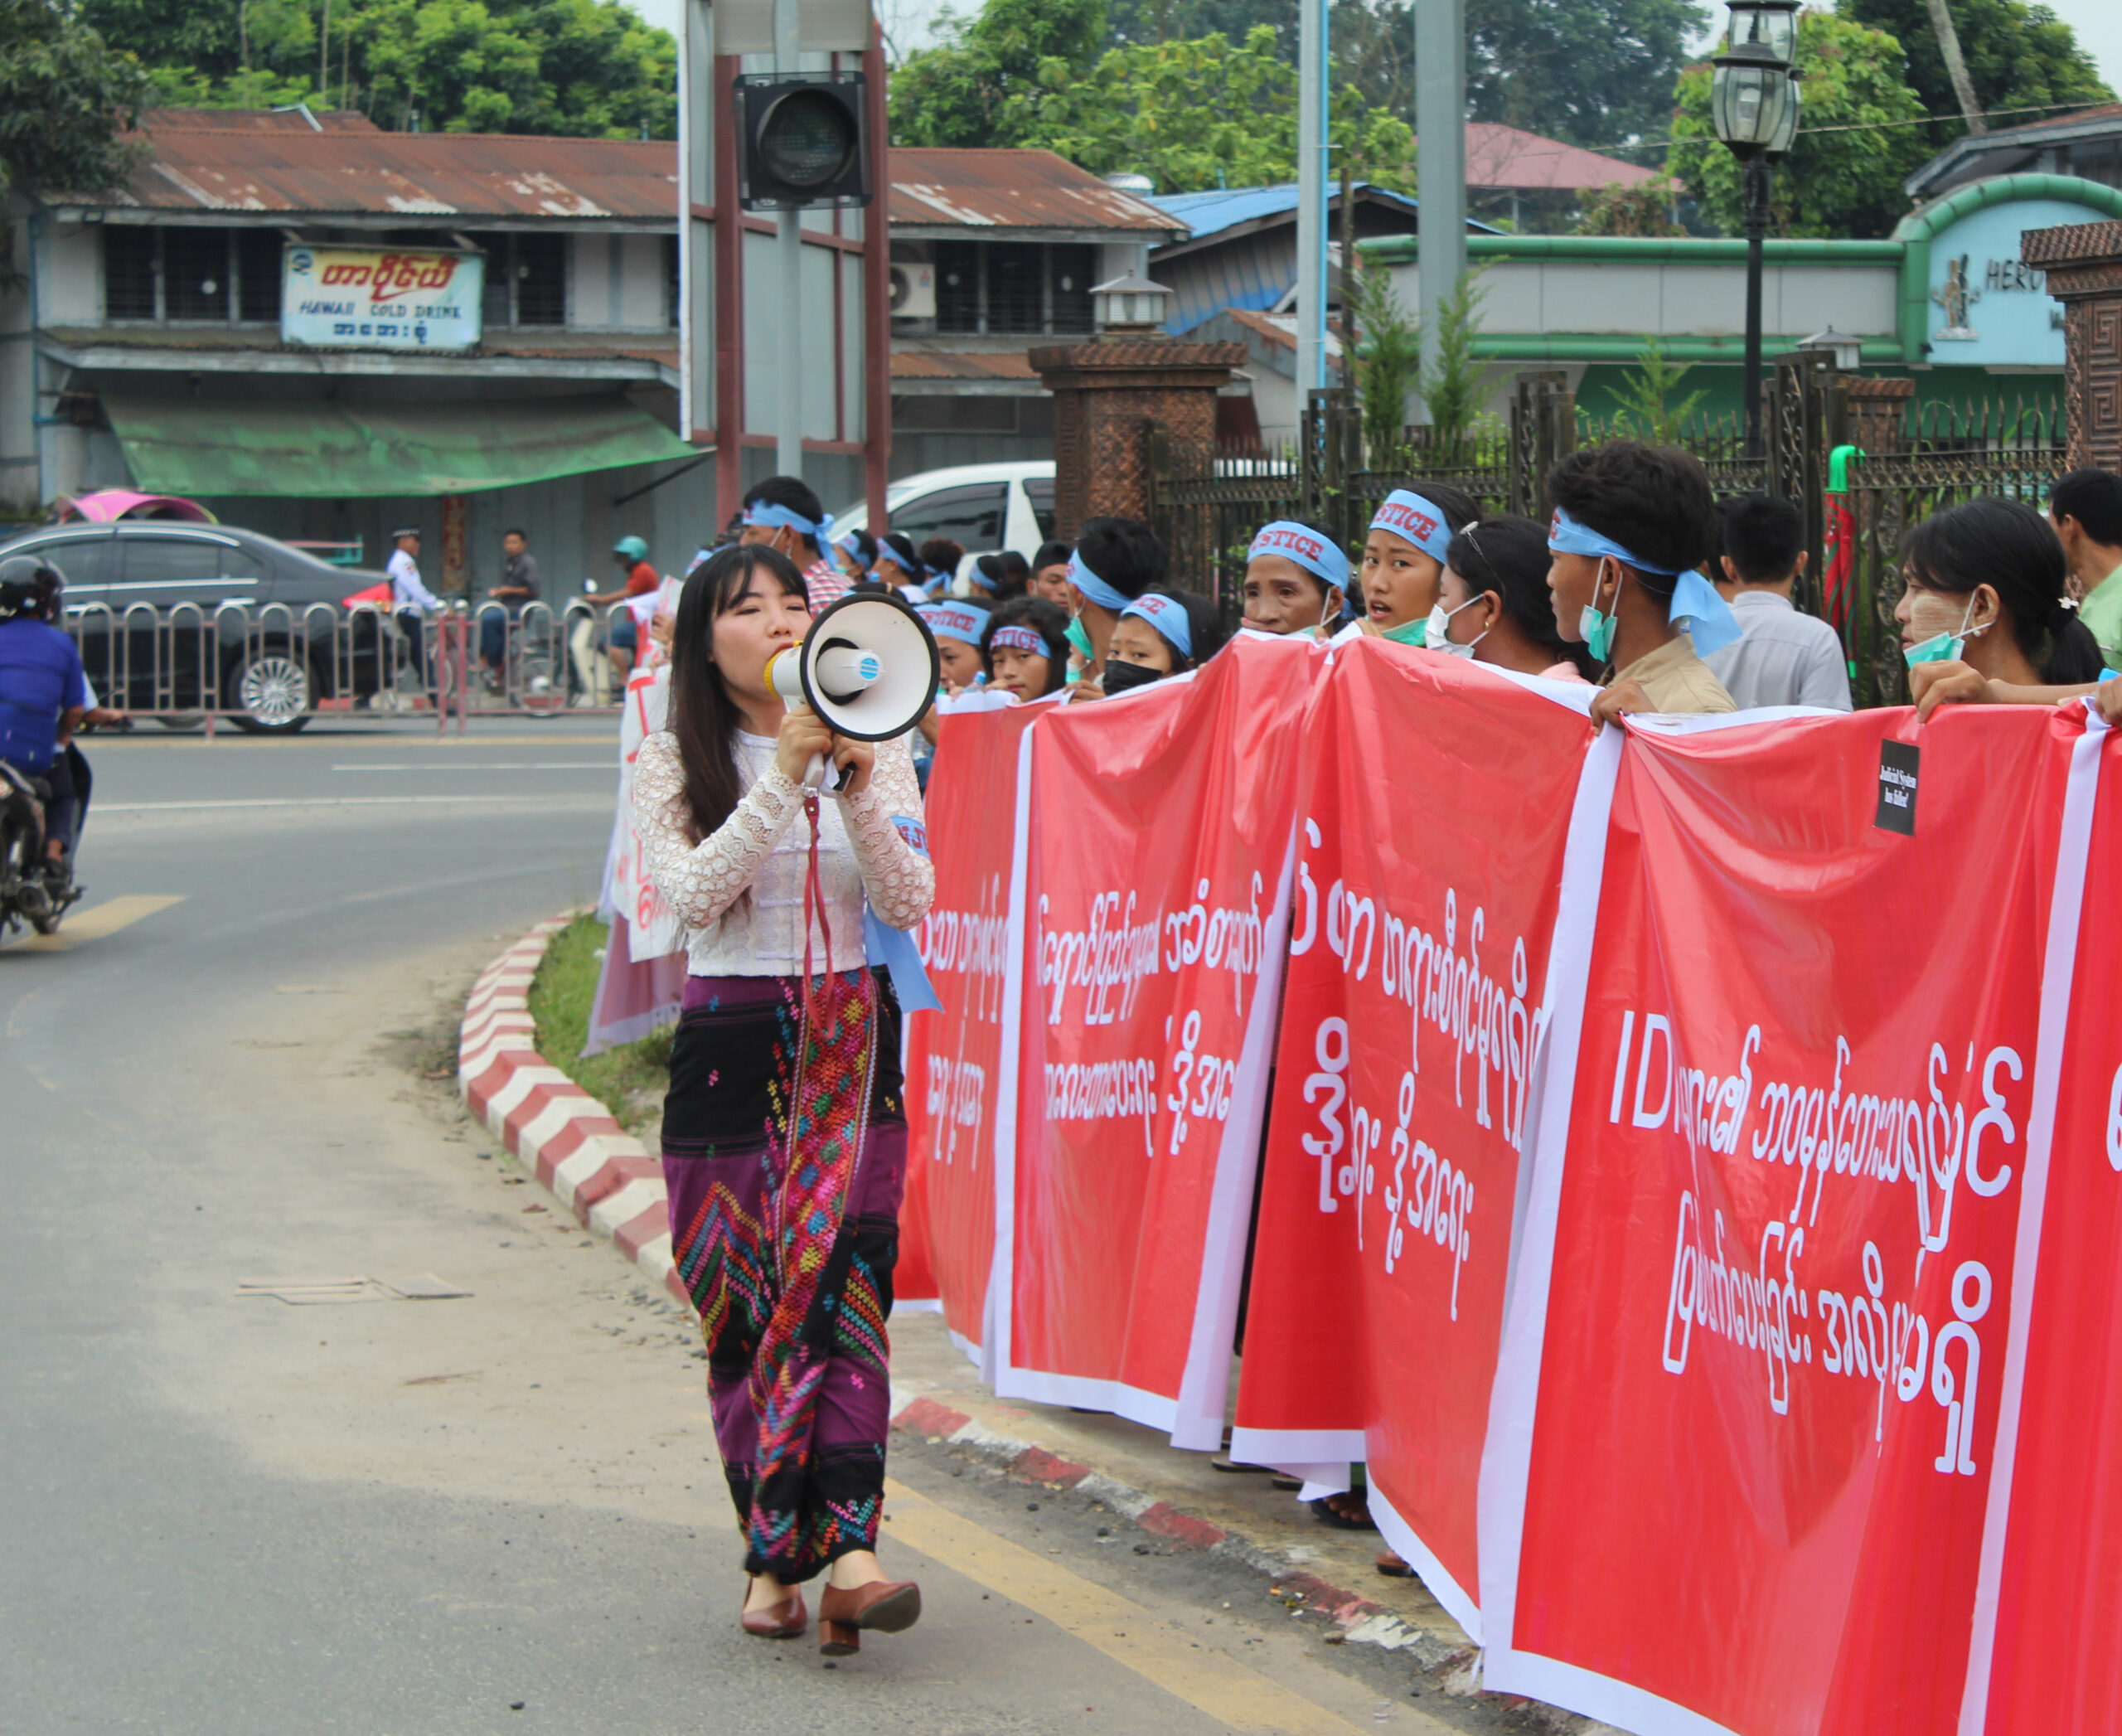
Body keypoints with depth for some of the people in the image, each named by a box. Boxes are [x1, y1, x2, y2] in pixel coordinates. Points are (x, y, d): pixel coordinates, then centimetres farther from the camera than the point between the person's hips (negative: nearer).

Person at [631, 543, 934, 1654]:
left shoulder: (874, 749, 7)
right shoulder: (673, 766, 3)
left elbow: (910, 906, -3)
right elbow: (694, 893, -15)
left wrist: (857, 793, -17)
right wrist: (785, 777, -20)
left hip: (851, 1039, 1)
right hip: (729, 1047, -1)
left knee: (847, 1282, -13)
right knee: (744, 1304, -1)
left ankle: (845, 1545, -22)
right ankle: (770, 1558, 8)